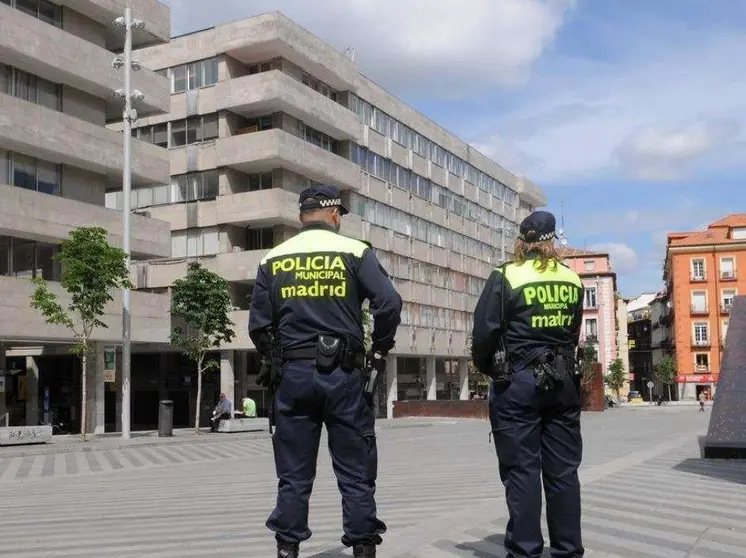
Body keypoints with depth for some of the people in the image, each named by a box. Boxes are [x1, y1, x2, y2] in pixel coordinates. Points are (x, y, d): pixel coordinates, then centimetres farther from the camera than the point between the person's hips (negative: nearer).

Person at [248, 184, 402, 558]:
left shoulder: (274, 259, 7)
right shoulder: (354, 252, 0)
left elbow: (258, 324, 5)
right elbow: (389, 303, -11)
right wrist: (380, 348, 4)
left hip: (294, 373, 2)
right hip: (343, 373, -2)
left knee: (294, 474, 9)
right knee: (356, 472, 6)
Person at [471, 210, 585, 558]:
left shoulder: (506, 277, -7)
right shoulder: (572, 280, 8)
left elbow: (484, 332, -8)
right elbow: (573, 333, 15)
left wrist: (488, 369, 9)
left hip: (517, 382, -4)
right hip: (563, 381, 5)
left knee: (522, 471, 0)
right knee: (563, 471, 8)